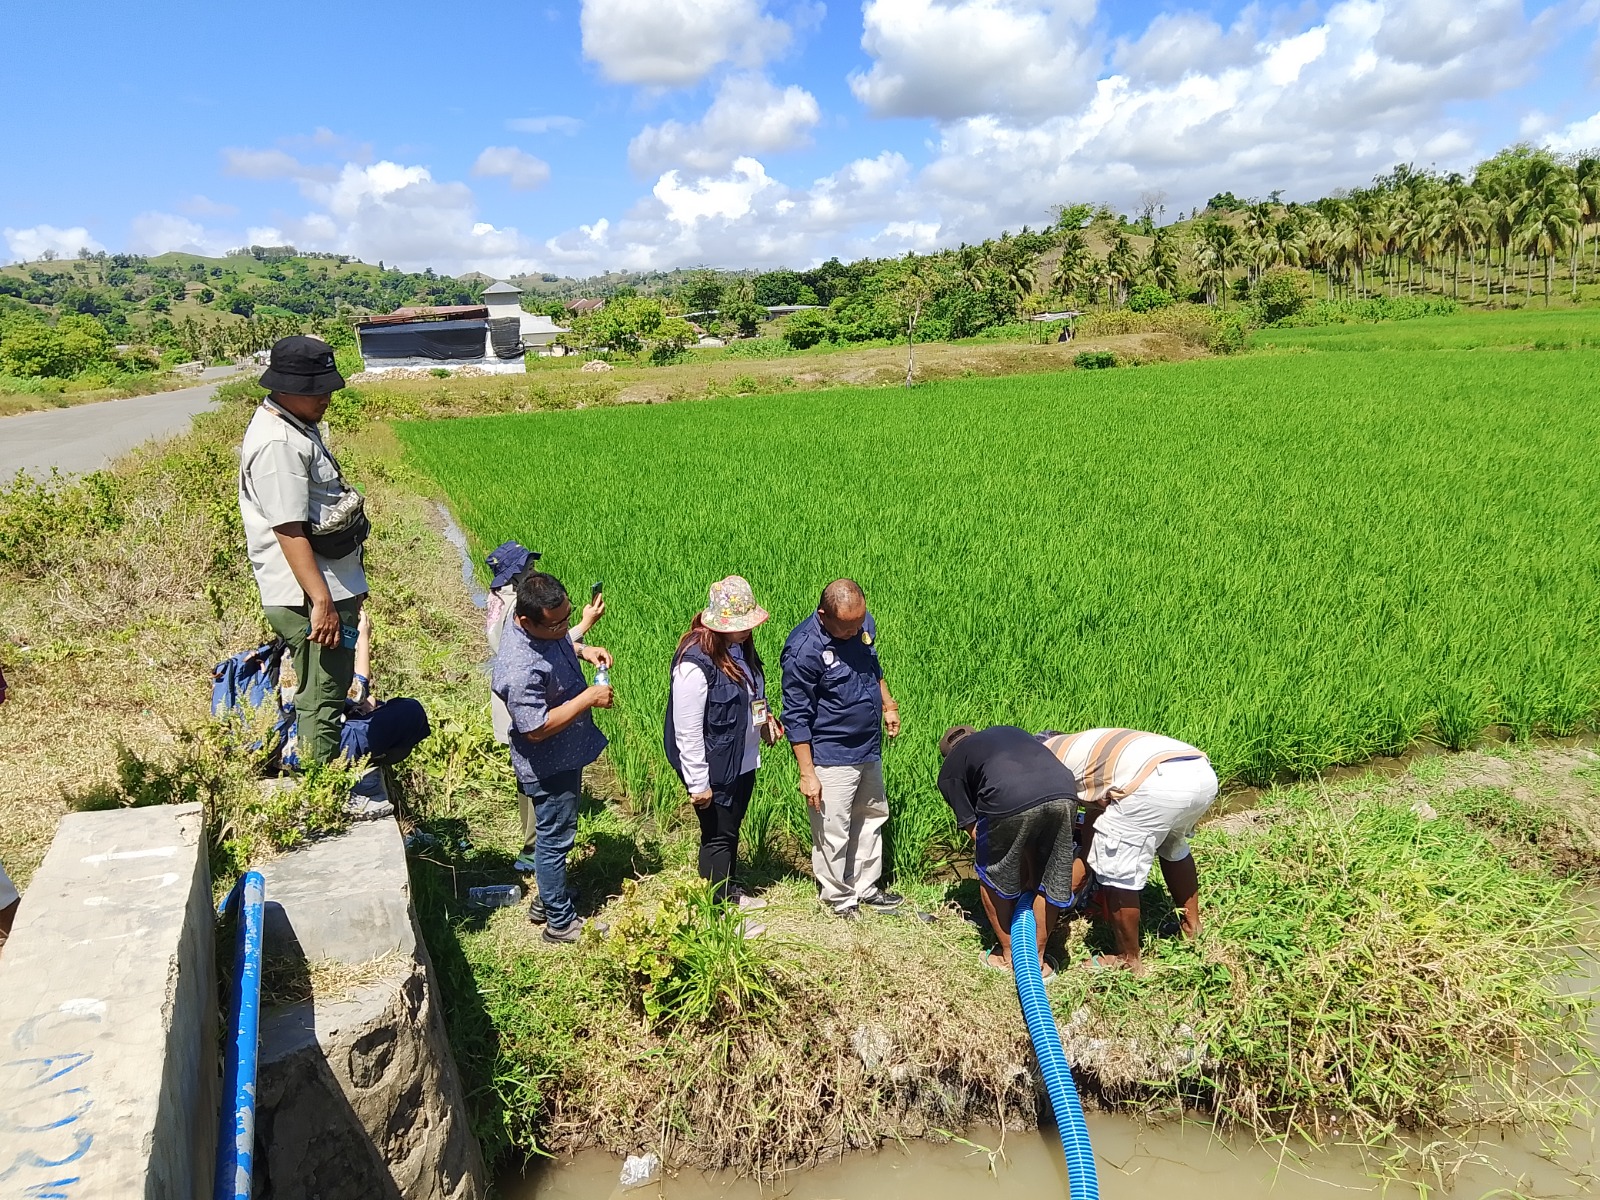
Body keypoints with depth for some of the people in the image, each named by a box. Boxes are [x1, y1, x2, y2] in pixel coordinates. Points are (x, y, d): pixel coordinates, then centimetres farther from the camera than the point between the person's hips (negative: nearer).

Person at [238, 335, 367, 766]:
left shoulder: (297, 425, 13)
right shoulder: (277, 443, -20)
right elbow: (289, 531, -24)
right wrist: (322, 601, -26)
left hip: (330, 586, 11)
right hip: (308, 597, -11)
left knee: (331, 689, 20)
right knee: (321, 700, -2)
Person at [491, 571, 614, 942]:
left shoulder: (546, 627, -8)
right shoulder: (520, 668, -36)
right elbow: (536, 729, -32)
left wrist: (583, 650, -3)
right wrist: (588, 698, -29)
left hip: (566, 754, 9)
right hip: (549, 767, -9)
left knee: (555, 834, 24)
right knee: (555, 839, 9)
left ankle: (546, 902, 44)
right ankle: (561, 923, 28)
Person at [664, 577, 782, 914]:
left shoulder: (740, 646, -1)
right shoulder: (695, 663, -29)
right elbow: (687, 732, -26)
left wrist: (765, 716, 3)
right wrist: (698, 783, -21)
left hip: (743, 761, 8)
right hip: (714, 770, -8)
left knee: (731, 828, 24)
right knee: (718, 836, 8)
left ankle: (730, 891, 44)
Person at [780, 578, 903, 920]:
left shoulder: (864, 623, -6)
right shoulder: (803, 650, -27)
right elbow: (796, 717, -21)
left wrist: (888, 705, 16)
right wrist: (807, 774, -20)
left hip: (869, 748, 8)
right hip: (831, 758, -8)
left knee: (872, 816, 21)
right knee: (833, 834, 4)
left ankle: (866, 887, 40)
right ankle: (840, 898, 26)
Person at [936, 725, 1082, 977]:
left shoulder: (950, 770, 27)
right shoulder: (1009, 731, 39)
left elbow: (975, 831, 23)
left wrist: (1027, 873, 34)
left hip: (1008, 800, -3)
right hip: (1063, 792, 4)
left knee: (995, 878, 25)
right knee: (1052, 881, 25)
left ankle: (1008, 954, 39)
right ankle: (1037, 959, 39)